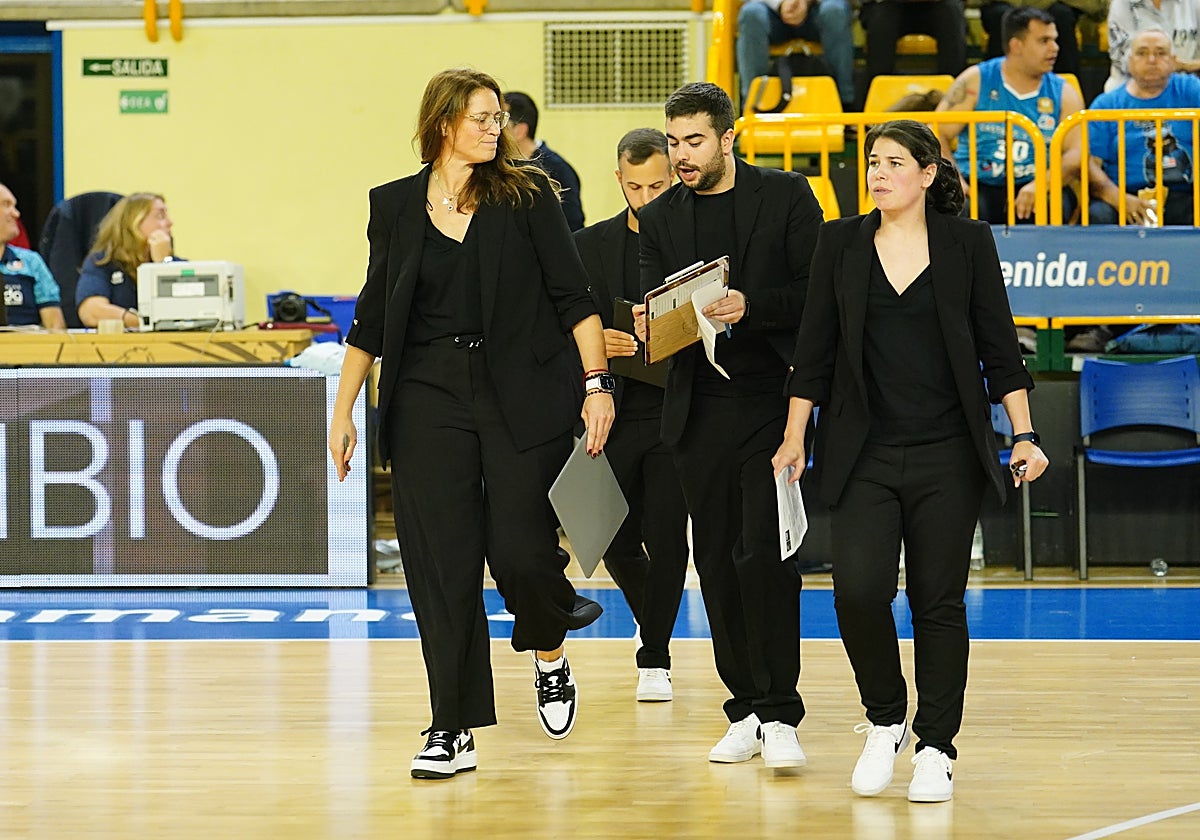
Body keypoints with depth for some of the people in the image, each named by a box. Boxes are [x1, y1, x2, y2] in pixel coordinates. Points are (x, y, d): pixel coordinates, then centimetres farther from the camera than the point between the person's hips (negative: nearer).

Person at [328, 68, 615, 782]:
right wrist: (343, 410, 9)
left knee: (520, 550, -8)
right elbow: (373, 316, 13)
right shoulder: (396, 204, 8)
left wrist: (597, 382, -10)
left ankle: (551, 656, 26)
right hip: (428, 398, 2)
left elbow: (573, 295, 0)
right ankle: (453, 730, 4)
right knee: (440, 564, -2)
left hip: (522, 398, -2)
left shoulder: (526, 196, 2)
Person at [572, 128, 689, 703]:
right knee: (617, 541, 5)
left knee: (666, 536, -5)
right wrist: (598, 343, -18)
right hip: (615, 412, 2)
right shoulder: (591, 246, 6)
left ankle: (654, 659, 9)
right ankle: (652, 617, 36)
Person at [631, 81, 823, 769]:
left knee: (764, 553, -12)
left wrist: (752, 306, -18)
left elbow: (817, 291, -3)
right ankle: (746, 711, 15)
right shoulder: (660, 217, 12)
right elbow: (656, 308, 10)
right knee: (718, 561, 6)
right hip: (700, 408, 4)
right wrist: (650, 326, -13)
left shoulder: (786, 196, 1)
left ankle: (778, 714, -7)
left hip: (771, 396, -4)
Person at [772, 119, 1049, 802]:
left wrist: (1024, 435, -3)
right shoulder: (842, 243, 6)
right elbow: (815, 350, 9)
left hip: (948, 452, -1)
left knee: (939, 602, 1)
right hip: (863, 454, 1)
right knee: (859, 590, -12)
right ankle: (885, 720, 11)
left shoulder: (967, 242, 2)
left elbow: (998, 347, 4)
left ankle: (937, 748, 12)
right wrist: (794, 438, 5)